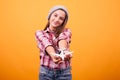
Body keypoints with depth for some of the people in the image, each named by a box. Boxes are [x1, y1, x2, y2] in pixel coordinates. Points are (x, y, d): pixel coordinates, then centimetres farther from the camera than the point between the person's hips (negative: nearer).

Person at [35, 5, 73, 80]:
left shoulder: (66, 31, 5)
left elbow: (62, 39, -18)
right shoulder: (40, 33, 3)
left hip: (64, 72, 0)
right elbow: (46, 43, -18)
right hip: (46, 72, 0)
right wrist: (53, 54, -38)